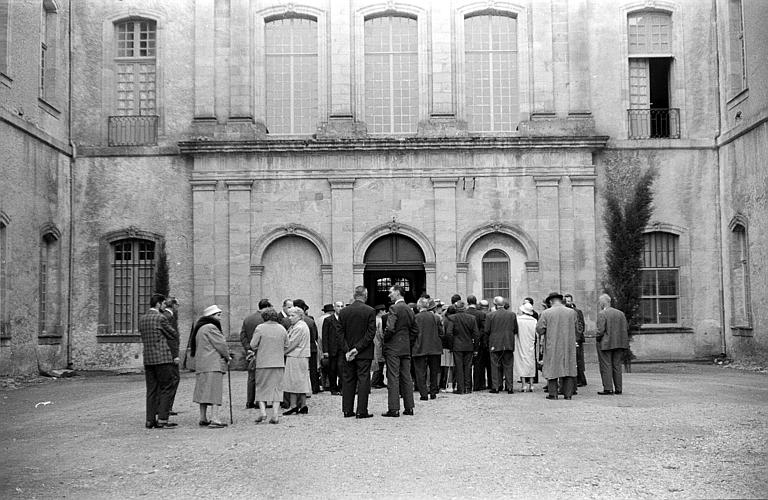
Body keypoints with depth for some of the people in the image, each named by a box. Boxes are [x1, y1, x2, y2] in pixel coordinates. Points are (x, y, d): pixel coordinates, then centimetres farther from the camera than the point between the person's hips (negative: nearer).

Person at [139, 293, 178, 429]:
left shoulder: (142, 319, 12)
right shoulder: (161, 318, -10)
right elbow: (173, 335, -4)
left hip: (148, 359, 7)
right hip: (163, 358, -7)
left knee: (151, 390, 10)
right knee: (166, 388, -1)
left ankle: (150, 420, 11)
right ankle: (162, 419, -4)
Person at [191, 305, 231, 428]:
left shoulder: (200, 328, 19)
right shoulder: (210, 328, -12)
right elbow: (221, 344, -12)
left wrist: (224, 355, 17)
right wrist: (227, 356, 4)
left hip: (201, 364, 10)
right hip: (213, 364, -10)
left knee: (204, 390, 13)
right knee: (214, 390, -11)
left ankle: (203, 418, 19)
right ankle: (214, 419, -16)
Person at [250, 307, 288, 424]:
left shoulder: (260, 328, -8)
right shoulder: (282, 329, 5)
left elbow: (253, 345, -7)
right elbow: (286, 346, 10)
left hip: (263, 363, -3)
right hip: (279, 363, 3)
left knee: (261, 388, 10)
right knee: (276, 388, 7)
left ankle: (262, 411, -1)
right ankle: (275, 415, 4)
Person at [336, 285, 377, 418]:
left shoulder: (343, 311, 3)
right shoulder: (370, 311, -7)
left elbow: (339, 332, 0)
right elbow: (371, 333, -12)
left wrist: (347, 349, -2)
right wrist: (358, 348, -10)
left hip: (348, 353, 3)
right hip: (364, 353, -3)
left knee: (348, 380, 10)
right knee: (363, 380, 0)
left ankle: (347, 410, 13)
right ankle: (361, 411, -2)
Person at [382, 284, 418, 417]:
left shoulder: (394, 308, -13)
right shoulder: (409, 309, 11)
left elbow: (390, 328, -21)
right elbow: (414, 330, 15)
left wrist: (385, 339, -5)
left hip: (393, 348, -7)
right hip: (406, 348, 7)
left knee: (393, 378, -5)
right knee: (406, 378, 10)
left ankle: (394, 409, -5)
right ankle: (409, 407, 12)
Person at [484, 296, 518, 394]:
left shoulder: (490, 315, -7)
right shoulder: (512, 314, 0)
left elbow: (486, 331, -4)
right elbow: (516, 330, 3)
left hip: (495, 344, -2)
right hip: (509, 344, 2)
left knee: (495, 366, 4)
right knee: (508, 366, 8)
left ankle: (495, 387, 3)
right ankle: (510, 387, 7)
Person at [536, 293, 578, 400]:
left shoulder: (546, 313, -8)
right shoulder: (572, 312, 1)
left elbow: (539, 328, -9)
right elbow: (576, 327, 11)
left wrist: (543, 335, 11)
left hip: (552, 346, -2)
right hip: (568, 346, 2)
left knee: (552, 368, 5)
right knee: (568, 368, 8)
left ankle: (553, 394, 5)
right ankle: (568, 393, 7)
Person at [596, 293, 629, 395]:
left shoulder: (602, 314, -11)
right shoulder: (620, 313, 9)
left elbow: (601, 330, -17)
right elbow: (626, 329, 8)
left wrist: (598, 339, -1)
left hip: (605, 344, -6)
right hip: (619, 344, 6)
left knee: (606, 366, 0)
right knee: (617, 366, 11)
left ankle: (608, 388, -3)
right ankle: (618, 389, 13)